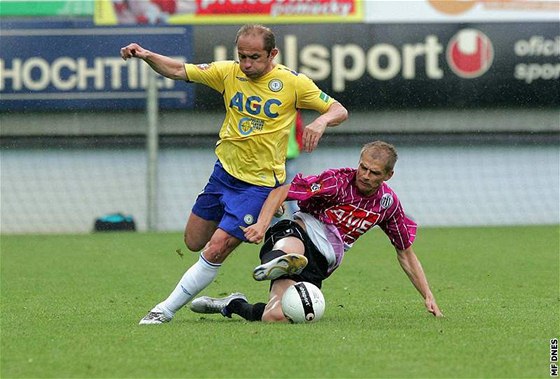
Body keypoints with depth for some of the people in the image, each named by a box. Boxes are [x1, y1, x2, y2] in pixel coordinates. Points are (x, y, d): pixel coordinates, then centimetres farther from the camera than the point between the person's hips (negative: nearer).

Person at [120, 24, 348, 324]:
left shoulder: (292, 82, -11)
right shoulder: (229, 72, -2)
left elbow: (339, 111, -7)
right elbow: (179, 71, -1)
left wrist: (321, 121, -29)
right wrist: (145, 55, -19)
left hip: (260, 184, -5)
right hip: (224, 172, 6)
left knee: (215, 251, -13)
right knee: (194, 243, 14)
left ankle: (166, 310, -2)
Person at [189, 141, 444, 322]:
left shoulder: (388, 202, 8)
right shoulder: (338, 181, -7)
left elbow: (405, 253, 20)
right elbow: (282, 192, -12)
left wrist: (428, 297, 16)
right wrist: (261, 224, -30)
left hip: (319, 265, 3)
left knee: (275, 317, -22)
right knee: (292, 248, -44)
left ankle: (233, 305, 3)